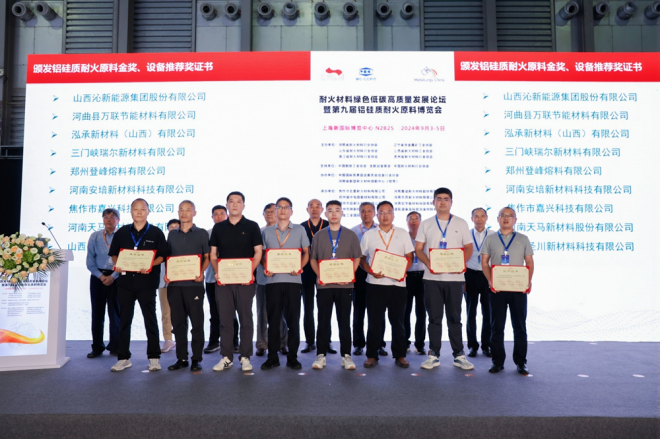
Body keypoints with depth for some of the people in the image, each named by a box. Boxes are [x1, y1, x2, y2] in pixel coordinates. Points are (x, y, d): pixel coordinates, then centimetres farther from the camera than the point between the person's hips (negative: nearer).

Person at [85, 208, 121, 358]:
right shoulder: (95, 236, 7)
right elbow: (90, 260, 4)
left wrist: (112, 276, -13)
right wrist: (100, 276, -8)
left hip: (116, 277, -2)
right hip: (98, 277, 2)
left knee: (115, 312, 2)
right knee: (97, 313, 6)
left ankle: (115, 347, 12)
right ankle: (97, 347, 15)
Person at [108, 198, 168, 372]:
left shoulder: (156, 233, 2)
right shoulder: (121, 232, 11)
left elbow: (162, 256, -1)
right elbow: (114, 254, 13)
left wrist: (151, 265, -19)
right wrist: (117, 264, -7)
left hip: (147, 281, -3)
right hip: (125, 281, 3)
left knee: (150, 319, 2)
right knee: (124, 320, 8)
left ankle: (154, 357, 10)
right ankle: (123, 358, 18)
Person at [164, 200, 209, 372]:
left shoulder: (202, 233, 4)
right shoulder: (172, 234, 14)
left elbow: (207, 257, 2)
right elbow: (167, 257, 17)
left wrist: (201, 272, -15)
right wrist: (167, 274, 0)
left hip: (194, 284, -4)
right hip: (174, 284, 4)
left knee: (196, 322, -1)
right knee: (178, 322, 8)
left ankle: (196, 359, 7)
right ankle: (181, 358, 18)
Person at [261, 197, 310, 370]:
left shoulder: (299, 230, 8)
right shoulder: (267, 231, 12)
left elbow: (306, 253, 8)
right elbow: (263, 254, 14)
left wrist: (299, 267, -10)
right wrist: (265, 268, -6)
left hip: (293, 280, -1)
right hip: (273, 280, 1)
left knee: (293, 319, 2)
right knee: (273, 320, 4)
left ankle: (292, 357, 12)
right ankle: (272, 357, 13)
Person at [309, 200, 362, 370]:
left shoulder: (351, 235, 6)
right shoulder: (318, 235, 8)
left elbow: (357, 258, 5)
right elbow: (313, 259, 9)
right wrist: (319, 275, -7)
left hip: (344, 284, 0)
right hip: (324, 284, 1)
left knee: (344, 321, 5)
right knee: (323, 321, 4)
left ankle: (346, 355, 13)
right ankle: (321, 355, 13)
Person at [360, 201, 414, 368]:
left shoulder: (402, 234, 8)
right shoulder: (368, 235, 7)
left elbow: (409, 257, 6)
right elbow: (361, 258, 6)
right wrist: (370, 271, -11)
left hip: (397, 283, 0)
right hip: (375, 283, 0)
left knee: (397, 321, 7)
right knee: (374, 321, 5)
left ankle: (400, 355, 18)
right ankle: (372, 355, 15)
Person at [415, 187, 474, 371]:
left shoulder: (461, 223, 7)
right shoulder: (426, 224, 8)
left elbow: (468, 248, 6)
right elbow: (418, 249, 5)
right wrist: (428, 263, -14)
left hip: (454, 277, 0)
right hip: (432, 278, 0)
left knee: (454, 318, 6)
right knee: (434, 318, 6)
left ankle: (459, 355, 17)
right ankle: (434, 355, 15)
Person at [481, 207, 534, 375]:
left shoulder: (523, 239, 10)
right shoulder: (490, 239, 9)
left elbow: (529, 262, 7)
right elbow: (484, 262, 5)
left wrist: (529, 281, -8)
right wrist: (490, 280, -10)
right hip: (497, 288, 0)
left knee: (519, 325, 4)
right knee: (496, 326, 4)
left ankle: (521, 362, 15)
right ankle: (498, 361, 14)